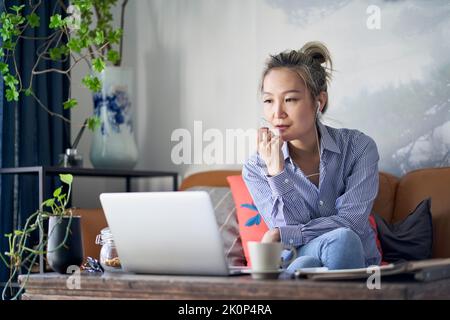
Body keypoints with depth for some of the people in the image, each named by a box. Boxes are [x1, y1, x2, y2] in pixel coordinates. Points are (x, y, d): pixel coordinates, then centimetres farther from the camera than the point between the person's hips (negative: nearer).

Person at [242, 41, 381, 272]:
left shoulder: (358, 147, -6)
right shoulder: (256, 168, -3)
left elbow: (351, 222, -15)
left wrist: (279, 235, -20)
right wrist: (276, 173, -23)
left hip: (356, 264, 3)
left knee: (342, 240, -36)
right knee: (340, 239, -36)